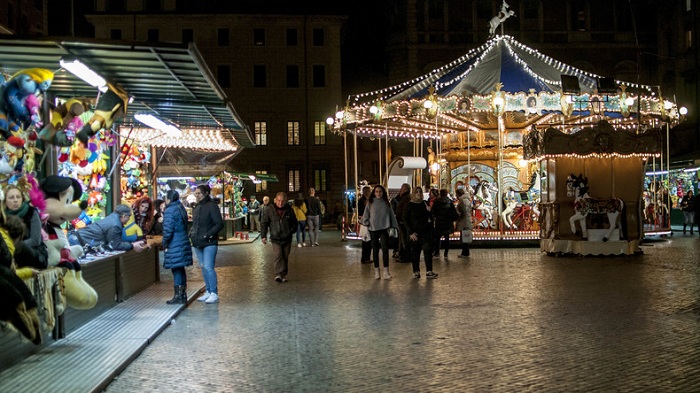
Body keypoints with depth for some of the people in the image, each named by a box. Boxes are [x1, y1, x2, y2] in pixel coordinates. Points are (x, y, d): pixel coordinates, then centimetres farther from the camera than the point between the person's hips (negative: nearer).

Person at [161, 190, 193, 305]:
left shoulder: (169, 211, -14)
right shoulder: (181, 208, 14)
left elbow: (168, 230, -18)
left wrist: (165, 245, -8)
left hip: (174, 245, -9)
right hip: (184, 243, 9)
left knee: (176, 270, -4)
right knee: (181, 269, 15)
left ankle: (178, 296, -1)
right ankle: (183, 295, 21)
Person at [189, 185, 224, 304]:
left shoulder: (212, 206, -9)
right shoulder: (196, 207, 14)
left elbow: (219, 224, -13)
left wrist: (208, 234, -19)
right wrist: (191, 233, 6)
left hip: (209, 243, -8)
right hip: (198, 243, 8)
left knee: (208, 267, -12)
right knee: (203, 268, 12)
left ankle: (214, 294, -6)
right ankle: (208, 291, 21)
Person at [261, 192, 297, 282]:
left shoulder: (289, 210, 1)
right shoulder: (269, 210, -4)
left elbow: (294, 223, 14)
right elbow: (264, 223, 2)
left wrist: (291, 231, 1)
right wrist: (263, 236, -2)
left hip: (287, 239, 2)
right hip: (275, 239, -2)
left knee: (285, 257, 9)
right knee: (278, 256, -16)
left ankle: (284, 275, 20)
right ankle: (278, 274, -17)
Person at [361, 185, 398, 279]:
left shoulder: (386, 203, 6)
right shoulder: (370, 203, 3)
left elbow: (391, 215, 9)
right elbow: (365, 216, 9)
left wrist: (393, 226, 6)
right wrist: (367, 223, -1)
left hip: (384, 229, 0)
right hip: (373, 229, 0)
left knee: (385, 248, -11)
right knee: (375, 250, 7)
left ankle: (386, 271, -12)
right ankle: (376, 271, 14)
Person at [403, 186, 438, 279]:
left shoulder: (425, 203, 10)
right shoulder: (409, 205, -1)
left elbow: (430, 217, 16)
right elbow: (405, 220, -1)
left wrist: (429, 211, -6)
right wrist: (410, 232, -9)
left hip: (426, 231, 2)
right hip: (415, 232, -2)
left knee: (428, 250, -6)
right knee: (415, 253, 3)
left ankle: (429, 271, -7)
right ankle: (416, 271, 11)